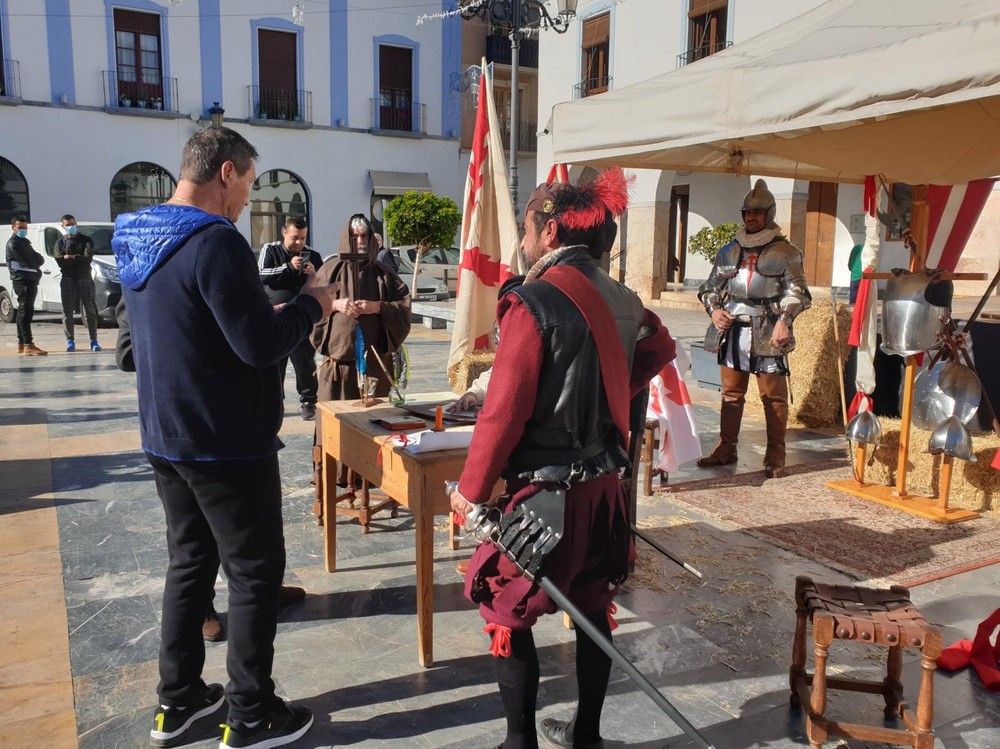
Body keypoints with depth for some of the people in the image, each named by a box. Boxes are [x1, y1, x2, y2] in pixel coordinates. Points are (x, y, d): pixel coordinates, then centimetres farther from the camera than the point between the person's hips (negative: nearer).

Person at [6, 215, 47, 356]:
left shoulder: (24, 242, 23)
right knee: (26, 311, -16)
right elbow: (26, 261, -16)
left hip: (30, 279, 10)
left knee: (24, 311, 14)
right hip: (22, 280, -10)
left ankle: (21, 344, 21)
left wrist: (36, 260, -4)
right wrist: (36, 263, 1)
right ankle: (28, 345, -22)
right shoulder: (13, 243, -7)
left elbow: (39, 259, 16)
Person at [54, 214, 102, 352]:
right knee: (68, 312, 0)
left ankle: (94, 341, 0)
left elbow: (88, 258, -8)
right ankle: (70, 341, 4)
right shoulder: (60, 242, 11)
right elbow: (60, 262, -4)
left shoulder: (86, 240, 8)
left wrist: (70, 258, -7)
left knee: (90, 310, -3)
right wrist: (78, 259, -7)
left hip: (84, 278, -1)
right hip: (68, 279, 1)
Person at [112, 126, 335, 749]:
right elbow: (262, 346, -24)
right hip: (227, 443, -9)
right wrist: (309, 306, -7)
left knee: (191, 562, 19)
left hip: (166, 436, 9)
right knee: (256, 573, 4)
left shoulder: (139, 240, 9)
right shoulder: (214, 241, -21)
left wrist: (276, 315, 12)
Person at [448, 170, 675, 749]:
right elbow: (661, 349, 23)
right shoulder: (622, 299, 4)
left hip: (545, 488, -7)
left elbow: (505, 408, -18)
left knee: (509, 615, 8)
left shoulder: (533, 301, -17)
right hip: (604, 482, 7)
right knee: (592, 609, 18)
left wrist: (472, 488, -8)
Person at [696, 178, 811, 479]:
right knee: (731, 393, 11)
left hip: (768, 335, -4)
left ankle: (775, 457, 9)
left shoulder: (785, 252, 2)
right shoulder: (729, 251, 15)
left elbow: (796, 291, -5)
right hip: (733, 332, 4)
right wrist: (713, 309, -1)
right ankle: (726, 449, 21)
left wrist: (784, 320, -22)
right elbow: (710, 287, 19)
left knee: (774, 397, 1)